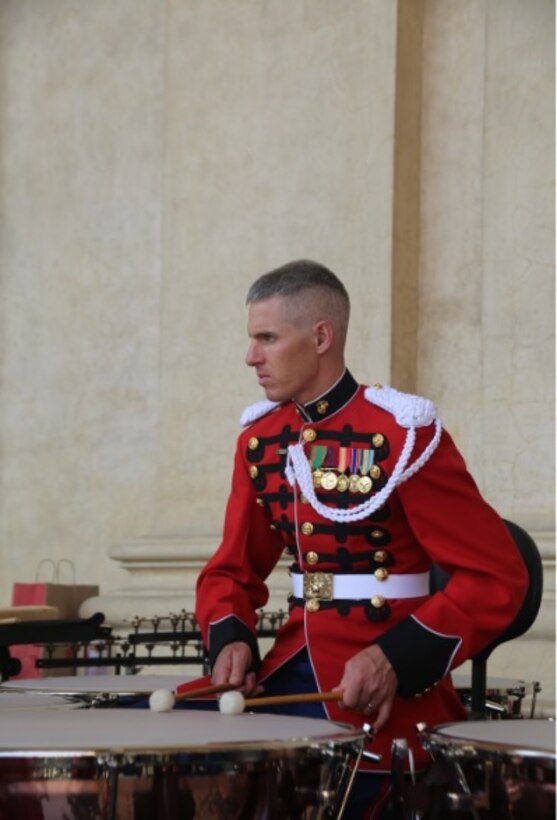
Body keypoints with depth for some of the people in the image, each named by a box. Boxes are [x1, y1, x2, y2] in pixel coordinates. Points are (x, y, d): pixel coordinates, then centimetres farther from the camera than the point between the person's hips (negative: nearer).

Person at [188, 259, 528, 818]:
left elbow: (496, 578, -14)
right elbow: (234, 570, 14)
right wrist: (230, 641, -9)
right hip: (293, 668, 6)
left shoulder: (403, 436, -12)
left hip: (383, 691, -6)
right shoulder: (261, 437, 8)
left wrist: (397, 659, -24)